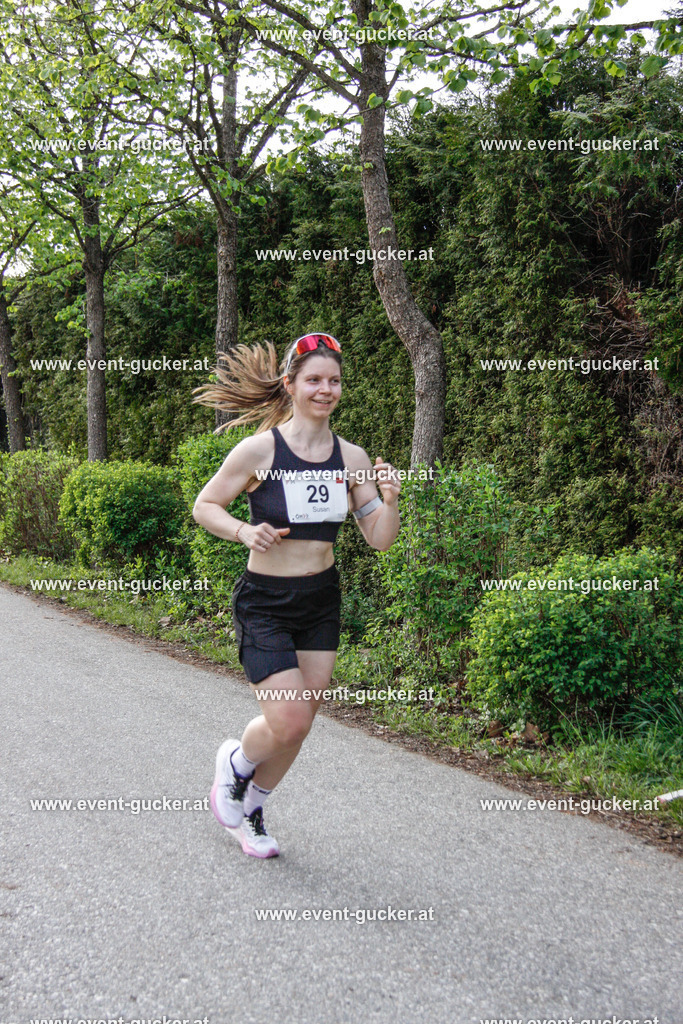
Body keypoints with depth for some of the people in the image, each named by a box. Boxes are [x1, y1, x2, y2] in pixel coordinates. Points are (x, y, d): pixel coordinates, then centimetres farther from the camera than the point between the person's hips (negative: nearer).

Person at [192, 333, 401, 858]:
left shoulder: (352, 457, 0)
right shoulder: (259, 450, -12)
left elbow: (380, 539, 2)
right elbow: (204, 506, -3)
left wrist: (390, 500, -18)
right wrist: (244, 531, -20)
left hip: (322, 603, 5)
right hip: (265, 603, -4)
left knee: (297, 728, 11)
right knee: (288, 724, -10)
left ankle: (250, 811, 37)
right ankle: (235, 761, 25)